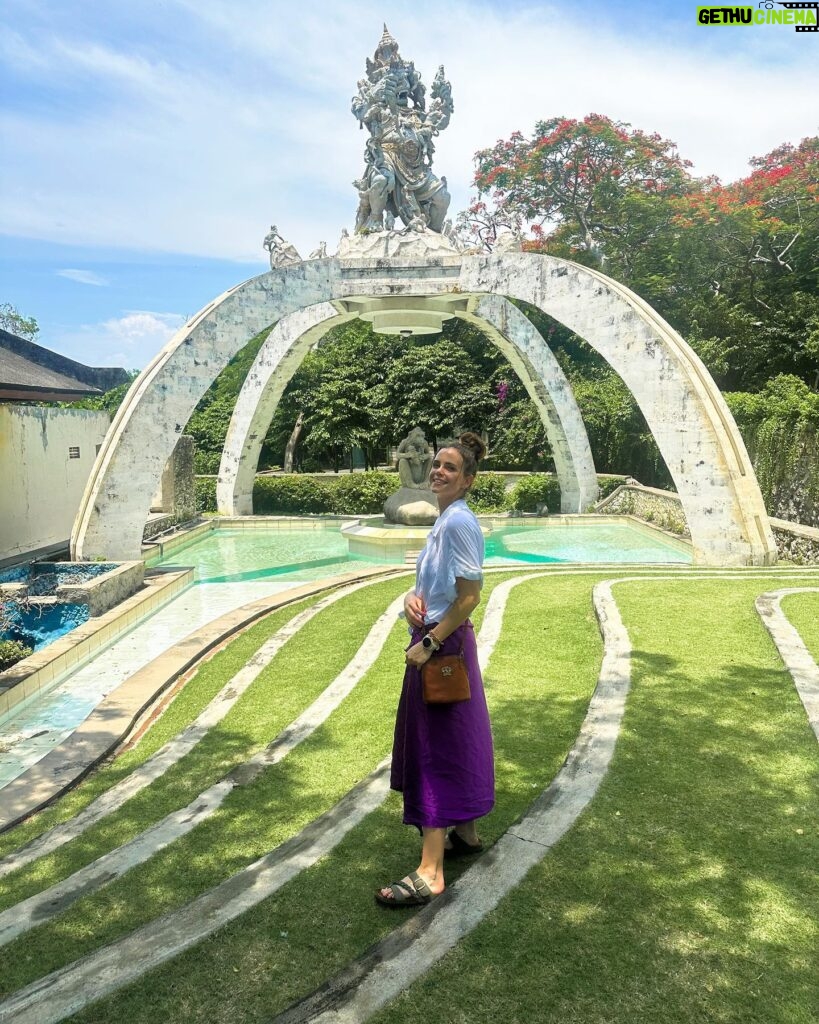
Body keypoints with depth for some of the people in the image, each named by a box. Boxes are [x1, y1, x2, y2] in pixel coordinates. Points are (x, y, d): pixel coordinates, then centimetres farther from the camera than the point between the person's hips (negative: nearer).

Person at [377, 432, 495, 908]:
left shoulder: (459, 521, -18)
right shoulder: (446, 519, 12)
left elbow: (469, 596, -22)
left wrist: (429, 643, -20)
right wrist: (414, 597, -1)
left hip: (444, 644, -10)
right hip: (440, 641, 10)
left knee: (437, 749, -5)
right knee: (455, 742, 20)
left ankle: (430, 873, 4)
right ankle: (465, 832, 36)